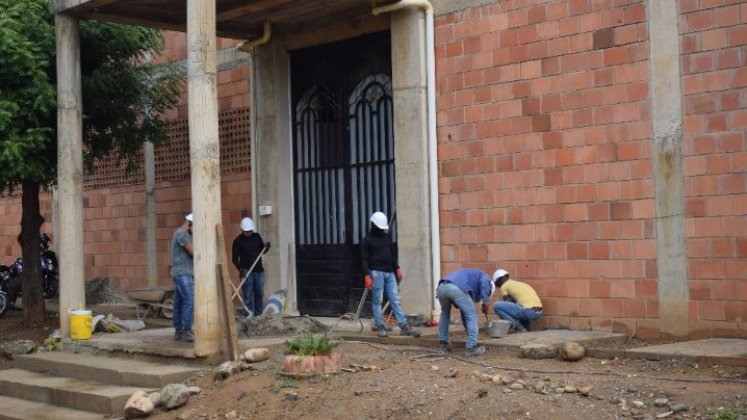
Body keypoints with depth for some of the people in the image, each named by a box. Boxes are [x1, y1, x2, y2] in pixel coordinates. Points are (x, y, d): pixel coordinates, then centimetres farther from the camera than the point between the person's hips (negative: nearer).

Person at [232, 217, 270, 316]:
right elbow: (234, 258, -4)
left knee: (259, 293, 10)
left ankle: (259, 314, 20)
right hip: (246, 271, -4)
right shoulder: (238, 241, -5)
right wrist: (240, 268, -18)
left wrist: (266, 247, -5)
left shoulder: (257, 236, 7)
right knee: (248, 295, -3)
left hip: (259, 270, 4)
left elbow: (262, 250, 18)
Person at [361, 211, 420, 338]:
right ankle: (380, 327, 2)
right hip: (376, 273, -5)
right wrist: (367, 276, -14)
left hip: (389, 272, 5)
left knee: (395, 299, 1)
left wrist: (397, 268, 19)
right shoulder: (367, 240, -2)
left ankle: (404, 326, -3)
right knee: (377, 300, -3)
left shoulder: (387, 237, 17)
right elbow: (364, 260, -6)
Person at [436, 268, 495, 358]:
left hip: (441, 288, 7)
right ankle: (471, 348, 6)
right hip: (457, 289, -7)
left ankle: (443, 344, 35)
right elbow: (484, 283, -1)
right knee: (471, 316, 9)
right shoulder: (484, 276, 30)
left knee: (445, 314, 32)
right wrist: (485, 303, 1)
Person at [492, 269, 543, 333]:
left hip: (529, 312, -8)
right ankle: (525, 326, 18)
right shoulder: (518, 284, 28)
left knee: (497, 306, -5)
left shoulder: (504, 286, 4)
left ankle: (517, 326, -5)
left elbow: (506, 304, 10)